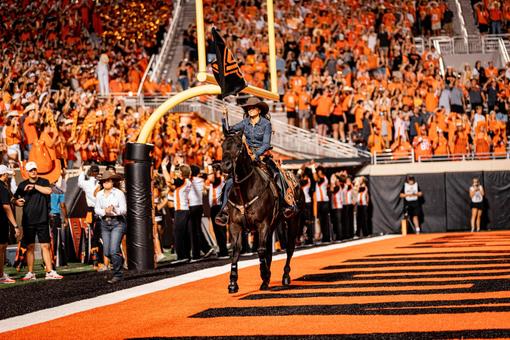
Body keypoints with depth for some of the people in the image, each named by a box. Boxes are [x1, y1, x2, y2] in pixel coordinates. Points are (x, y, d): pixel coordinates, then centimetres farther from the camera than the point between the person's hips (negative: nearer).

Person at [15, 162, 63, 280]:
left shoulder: (43, 182, 6)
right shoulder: (23, 185, 10)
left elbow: (48, 191, -14)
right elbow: (16, 200, 17)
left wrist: (34, 186, -15)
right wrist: (18, 202, -6)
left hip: (42, 220, -1)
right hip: (28, 221, 1)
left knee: (46, 246, -2)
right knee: (30, 247, 2)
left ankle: (50, 272, -2)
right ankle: (30, 273, 6)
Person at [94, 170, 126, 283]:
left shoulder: (119, 193, -4)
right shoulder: (99, 194, 9)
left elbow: (123, 210, -9)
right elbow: (96, 209, 5)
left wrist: (114, 209, -27)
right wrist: (104, 211, -15)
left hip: (117, 222, -5)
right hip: (104, 223, 5)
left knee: (114, 250, -14)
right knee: (106, 252, 4)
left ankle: (117, 275, -5)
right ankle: (119, 262, 34)